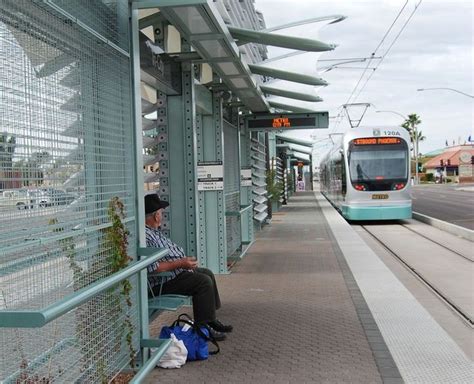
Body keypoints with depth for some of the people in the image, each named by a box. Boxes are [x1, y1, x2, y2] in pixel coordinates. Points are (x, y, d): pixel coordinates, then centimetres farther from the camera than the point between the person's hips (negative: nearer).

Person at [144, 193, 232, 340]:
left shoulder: (154, 230, 11)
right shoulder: (144, 236, -24)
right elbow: (151, 267, -31)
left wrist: (184, 261, 12)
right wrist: (180, 264, -26)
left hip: (176, 271, 12)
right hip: (162, 283, -12)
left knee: (207, 273, 16)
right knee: (204, 282, -19)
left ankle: (210, 320, 21)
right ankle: (202, 327, -9)